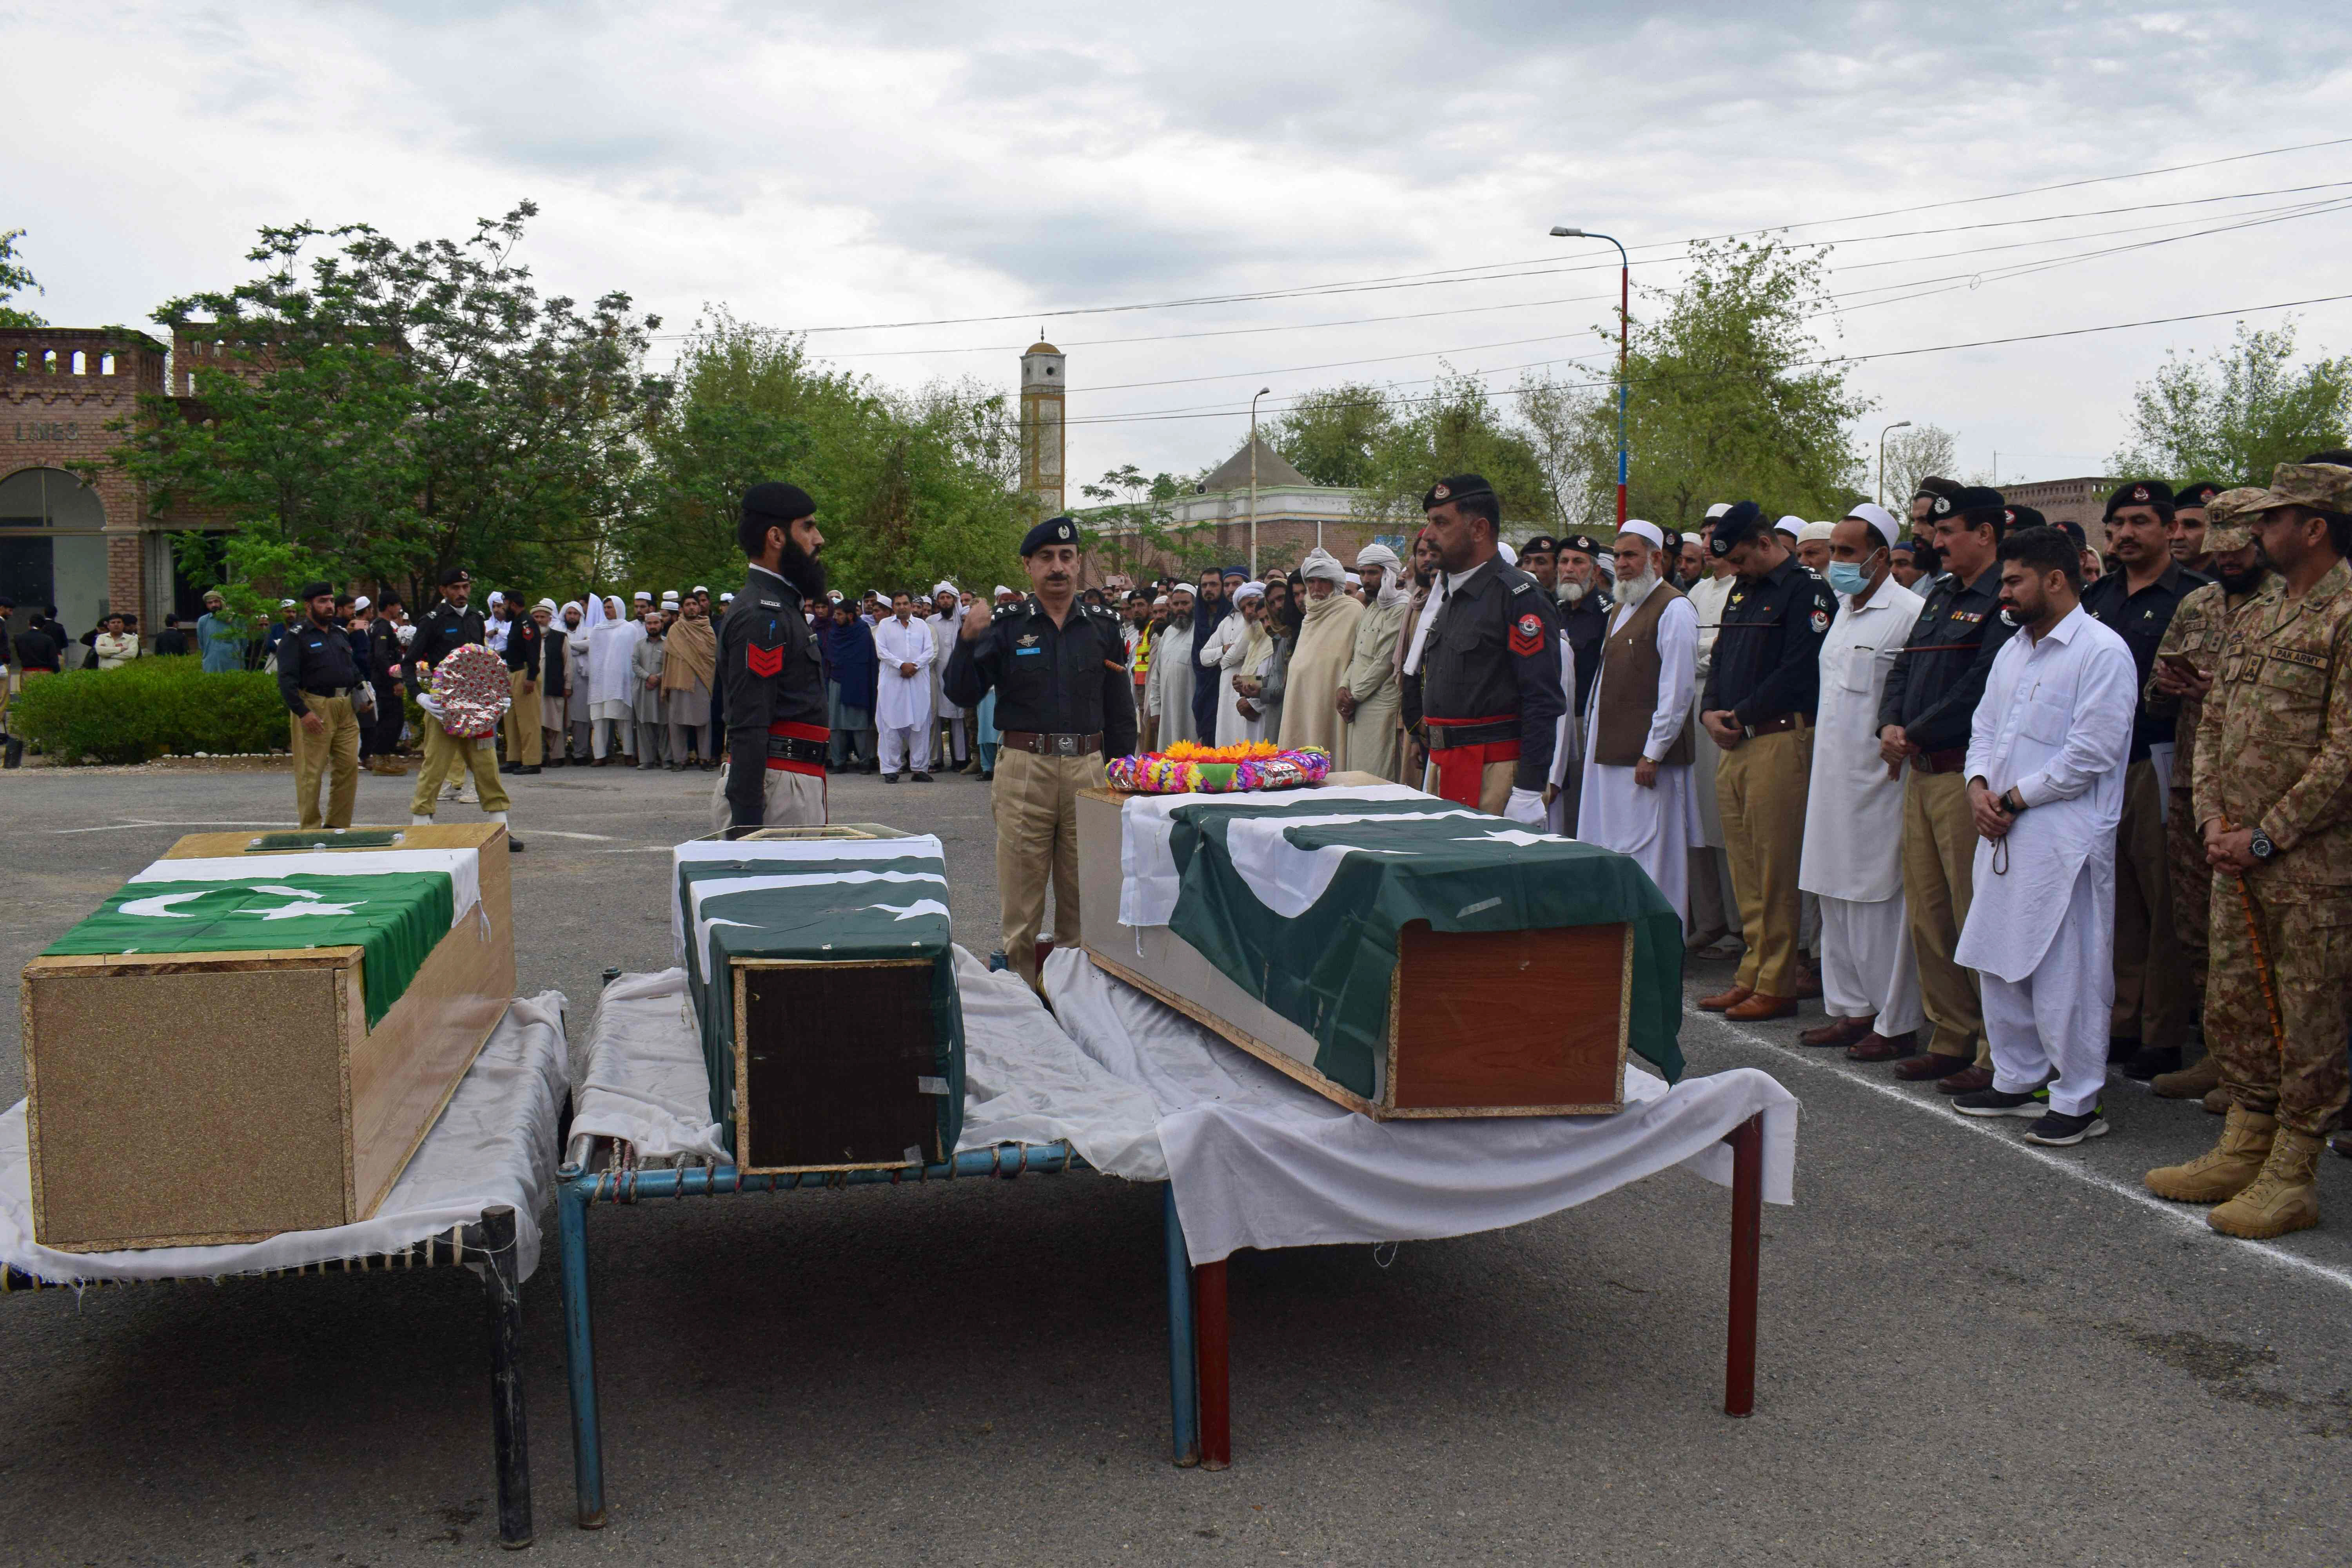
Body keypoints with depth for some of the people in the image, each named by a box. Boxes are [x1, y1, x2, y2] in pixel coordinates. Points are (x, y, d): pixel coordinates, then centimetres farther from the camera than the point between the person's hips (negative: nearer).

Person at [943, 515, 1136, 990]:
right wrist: (968, 641, -15)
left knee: (1084, 894, 8)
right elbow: (962, 695, -1)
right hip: (1024, 769, -2)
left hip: (1087, 769, 2)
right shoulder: (1006, 628, 3)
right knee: (1021, 899, 2)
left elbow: (1120, 711, 14)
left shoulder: (1102, 628, 9)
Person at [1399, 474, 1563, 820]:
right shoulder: (1447, 596, 16)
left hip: (1496, 772, -8)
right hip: (1443, 762, 8)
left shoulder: (1520, 597, -11)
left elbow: (1543, 703, -16)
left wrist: (1527, 792, -20)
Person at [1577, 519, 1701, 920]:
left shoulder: (1673, 609, -11)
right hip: (1608, 752, 9)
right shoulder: (1621, 609, 18)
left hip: (1646, 757, -9)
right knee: (1610, 851, 13)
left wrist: (1652, 754, -19)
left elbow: (1677, 690, -17)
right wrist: (1593, 734, 17)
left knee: (1651, 854, -4)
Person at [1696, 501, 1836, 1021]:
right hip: (1733, 744, 8)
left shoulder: (1806, 590, -8)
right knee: (1745, 868, 11)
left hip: (1779, 740, -8)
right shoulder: (1740, 593, 19)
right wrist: (1711, 711, 4)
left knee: (1775, 869, -5)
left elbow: (1798, 670, -16)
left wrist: (1741, 715, -11)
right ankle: (1753, 975, 18)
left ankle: (1776, 985, 1)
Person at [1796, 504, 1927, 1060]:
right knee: (1835, 893, 13)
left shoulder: (1910, 612, -12)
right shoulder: (1844, 611, 17)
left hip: (1879, 776, -9)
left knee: (1880, 898, -5)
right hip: (1833, 773, 9)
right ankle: (1851, 1008, 22)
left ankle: (1895, 1023, 3)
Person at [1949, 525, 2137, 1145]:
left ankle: (2079, 1102, 7)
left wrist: (2013, 799, -13)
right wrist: (1979, 787, -1)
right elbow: (1985, 728, 18)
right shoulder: (2014, 650, 16)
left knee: (2065, 975, -4)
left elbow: (2091, 752, -17)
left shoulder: (2102, 652, -11)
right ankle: (2017, 1080, 27)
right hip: (2004, 835, 9)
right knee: (2000, 961, 14)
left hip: (2064, 840, -9)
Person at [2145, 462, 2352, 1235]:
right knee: (2233, 1009, 15)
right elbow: (2212, 723, 14)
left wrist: (2263, 837, -16)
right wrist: (2216, 821, 1)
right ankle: (2243, 1150, 28)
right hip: (2239, 856, 8)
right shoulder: (2253, 615, 13)